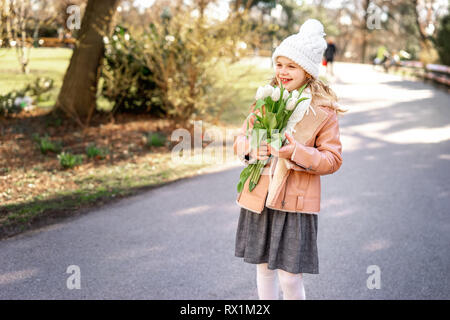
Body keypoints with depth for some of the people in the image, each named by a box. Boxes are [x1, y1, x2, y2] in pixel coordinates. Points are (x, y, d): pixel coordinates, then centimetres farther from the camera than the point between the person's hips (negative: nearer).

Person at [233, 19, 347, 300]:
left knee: (289, 277, -2)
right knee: (264, 268, 16)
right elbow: (241, 140, 11)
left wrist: (297, 153, -23)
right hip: (259, 199, 5)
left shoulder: (324, 111, -7)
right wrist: (249, 148, -12)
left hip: (296, 203, -4)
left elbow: (333, 159, -7)